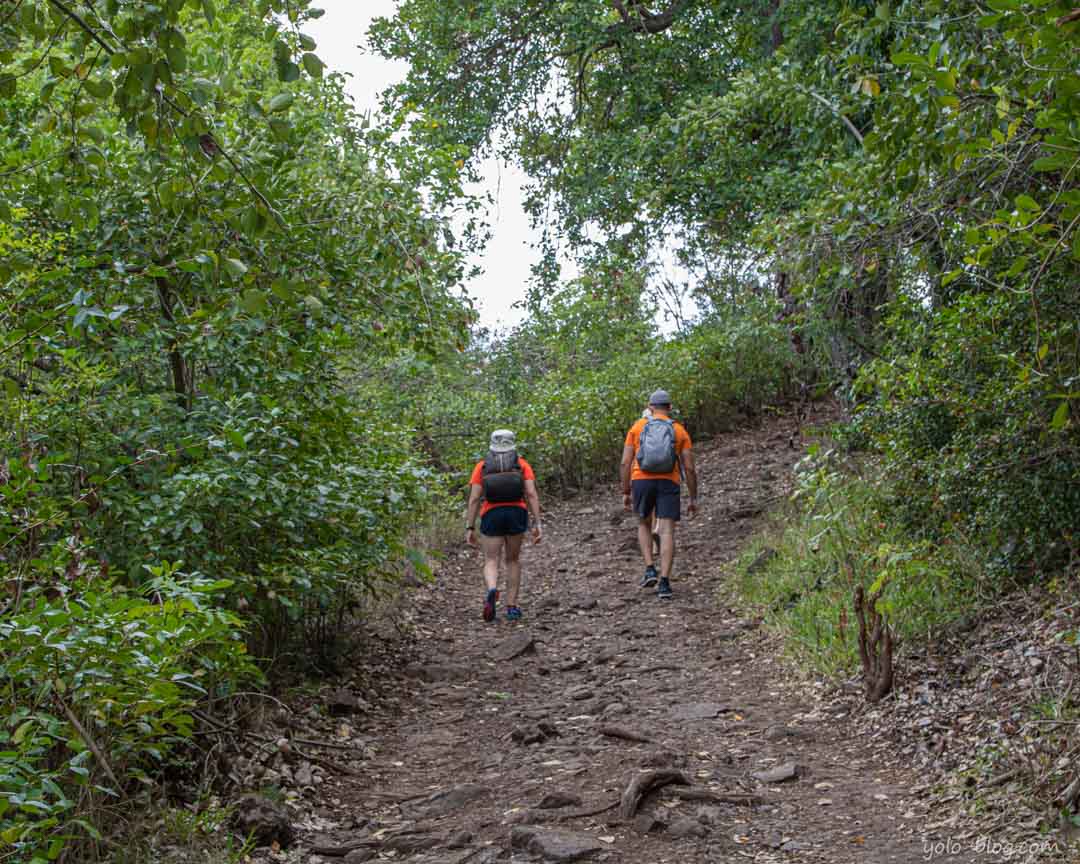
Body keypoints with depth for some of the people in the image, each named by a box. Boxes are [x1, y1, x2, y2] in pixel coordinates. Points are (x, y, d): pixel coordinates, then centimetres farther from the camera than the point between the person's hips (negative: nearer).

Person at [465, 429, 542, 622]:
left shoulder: (482, 466, 8)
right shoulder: (522, 465, 8)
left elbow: (474, 499, 1)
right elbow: (532, 494, -2)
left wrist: (469, 529, 2)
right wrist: (537, 525, -4)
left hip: (491, 516, -1)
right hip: (517, 515, 1)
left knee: (491, 564, 1)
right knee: (513, 560, 18)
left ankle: (492, 591, -30)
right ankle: (512, 607, 14)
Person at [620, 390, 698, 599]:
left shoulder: (637, 427, 9)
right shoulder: (680, 431, 8)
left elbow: (625, 463, 3)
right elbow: (689, 468, 3)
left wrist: (626, 493, 9)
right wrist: (694, 499, 9)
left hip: (641, 482, 1)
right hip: (668, 484, -1)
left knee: (644, 525, 22)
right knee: (667, 532, -4)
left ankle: (650, 570, 5)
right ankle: (664, 583, -16)